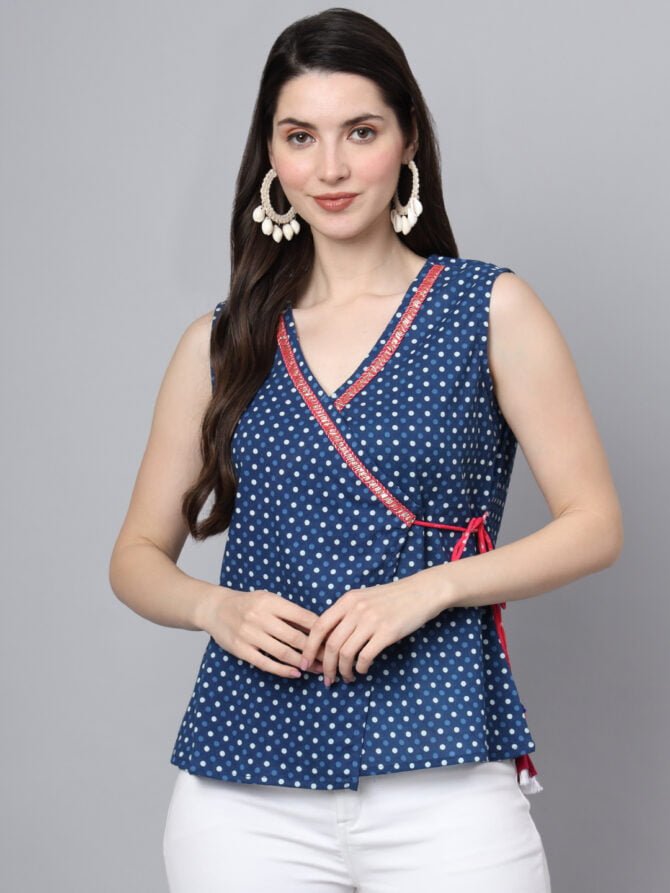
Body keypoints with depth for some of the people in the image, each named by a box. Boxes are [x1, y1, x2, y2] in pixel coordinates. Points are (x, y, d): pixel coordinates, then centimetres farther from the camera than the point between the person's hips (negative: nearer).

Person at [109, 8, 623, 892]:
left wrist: (427, 589, -14)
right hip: (245, 786, 2)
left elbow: (596, 524, -1)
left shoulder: (492, 309, 2)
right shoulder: (221, 344, 9)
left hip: (443, 777, -2)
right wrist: (216, 608, -8)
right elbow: (139, 554, 13)